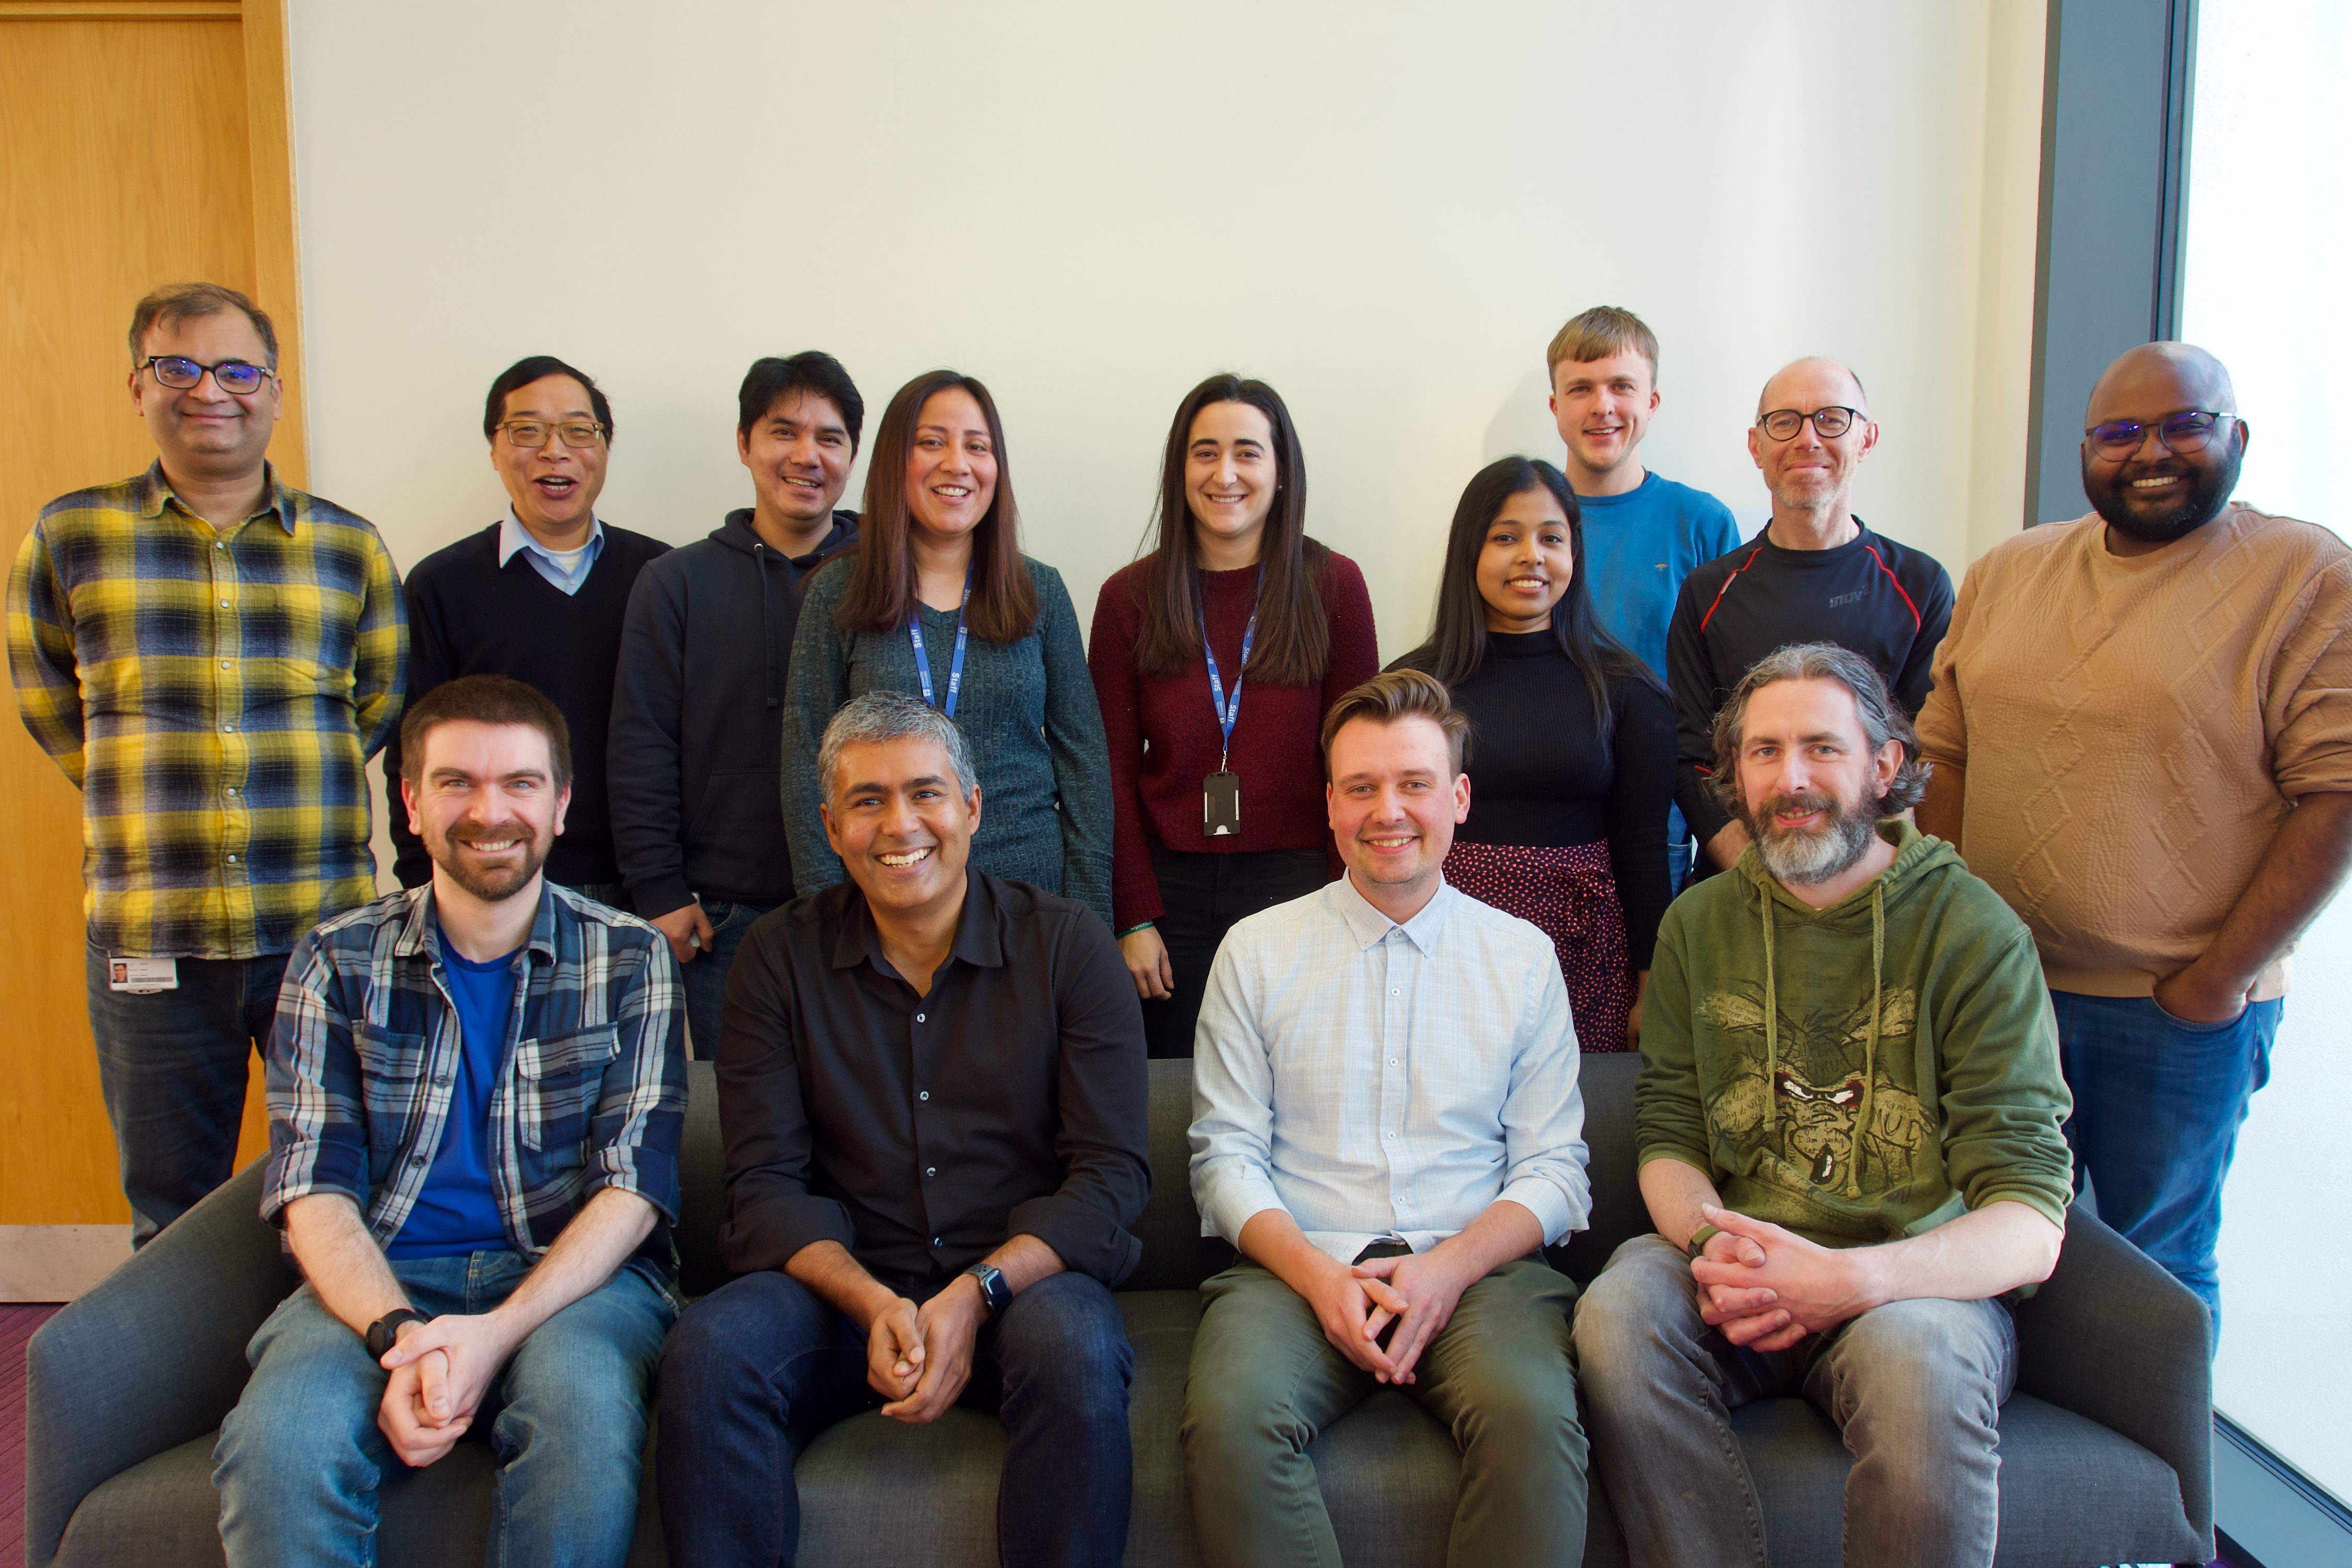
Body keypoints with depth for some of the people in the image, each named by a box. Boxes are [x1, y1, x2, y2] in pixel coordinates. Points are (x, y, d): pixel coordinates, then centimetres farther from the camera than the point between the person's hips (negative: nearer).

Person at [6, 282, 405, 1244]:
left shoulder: (350, 546, 6)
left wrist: (287, 792, 8)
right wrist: (148, 798, 9)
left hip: (328, 929, 0)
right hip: (147, 940, 0)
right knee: (173, 1225, 11)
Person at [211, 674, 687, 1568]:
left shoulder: (629, 960, 6)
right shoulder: (338, 964, 9)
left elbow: (633, 1185, -2)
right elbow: (313, 1189, 0)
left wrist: (500, 1329, -19)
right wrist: (397, 1335, -20)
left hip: (572, 1278, 0)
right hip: (379, 1284, 1)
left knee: (585, 1419, -34)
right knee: (278, 1448, -31)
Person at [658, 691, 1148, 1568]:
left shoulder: (1067, 945, 0)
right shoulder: (778, 957, 4)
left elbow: (1112, 1173, -5)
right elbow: (765, 1184, -1)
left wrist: (976, 1293, -20)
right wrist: (874, 1303, -19)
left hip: (1023, 1275, -1)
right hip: (843, 1285, 2)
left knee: (1075, 1352, -33)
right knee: (707, 1351, -27)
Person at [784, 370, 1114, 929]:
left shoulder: (1040, 590, 4)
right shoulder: (838, 590, 0)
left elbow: (1083, 755, 4)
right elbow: (807, 761, 0)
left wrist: (1090, 915, -2)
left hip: (1031, 888, 1)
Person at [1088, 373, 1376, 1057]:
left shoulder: (1333, 585, 0)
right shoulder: (1130, 597, 3)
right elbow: (1115, 770, 3)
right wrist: (1134, 917, -4)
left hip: (1295, 881, -1)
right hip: (1171, 889, 1)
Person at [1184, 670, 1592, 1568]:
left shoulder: (1524, 957, 10)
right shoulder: (1256, 951, 8)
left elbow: (1554, 1170, 8)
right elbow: (1226, 1157, 6)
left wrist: (1447, 1267, -10)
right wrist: (1319, 1275, -12)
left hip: (1477, 1269, 1)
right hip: (1299, 1268, 0)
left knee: (1532, 1413, -32)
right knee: (1230, 1416, -31)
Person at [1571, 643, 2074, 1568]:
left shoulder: (1974, 934, -3)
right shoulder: (1699, 925, 10)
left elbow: (2031, 1228, -10)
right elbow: (1667, 1140, 9)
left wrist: (1850, 1278, -27)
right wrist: (1713, 1245, -14)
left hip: (1921, 1282, -2)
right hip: (1744, 1276, 3)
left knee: (1916, 1355, -36)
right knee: (1618, 1309, -29)